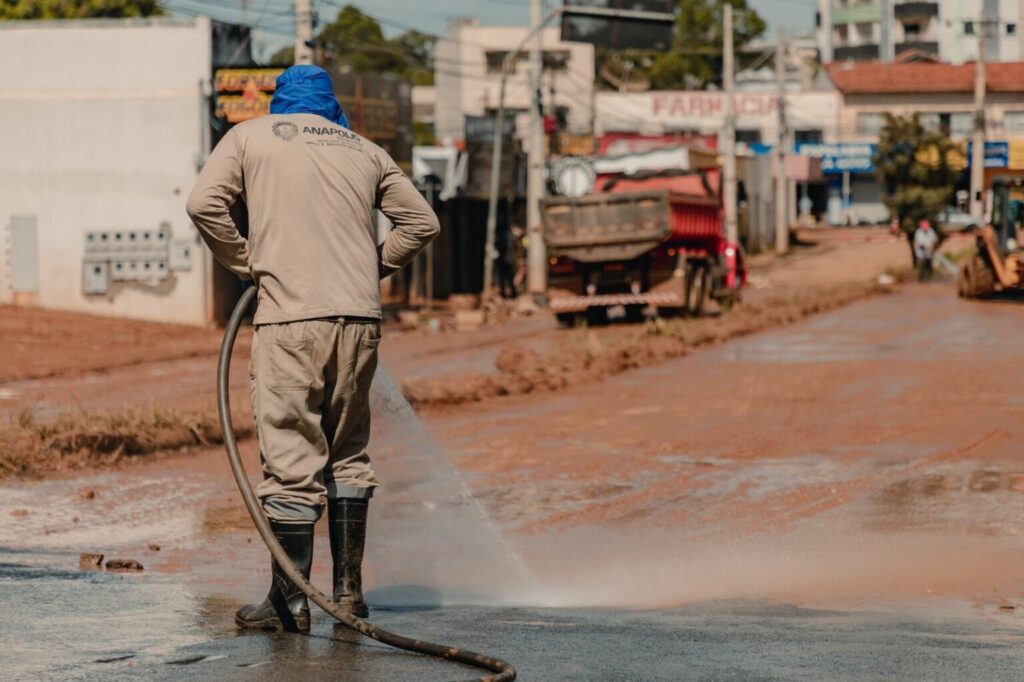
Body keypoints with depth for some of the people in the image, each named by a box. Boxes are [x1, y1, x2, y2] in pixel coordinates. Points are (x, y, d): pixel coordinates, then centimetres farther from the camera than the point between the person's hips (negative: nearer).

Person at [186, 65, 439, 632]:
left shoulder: (250, 137, 11)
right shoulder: (365, 150, 20)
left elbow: (205, 203, -3)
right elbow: (421, 222, 16)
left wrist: (244, 264, 8)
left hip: (291, 315, -4)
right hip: (360, 316, 4)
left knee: (291, 457, -2)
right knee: (348, 453, 16)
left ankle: (290, 601, -1)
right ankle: (349, 589, 17)